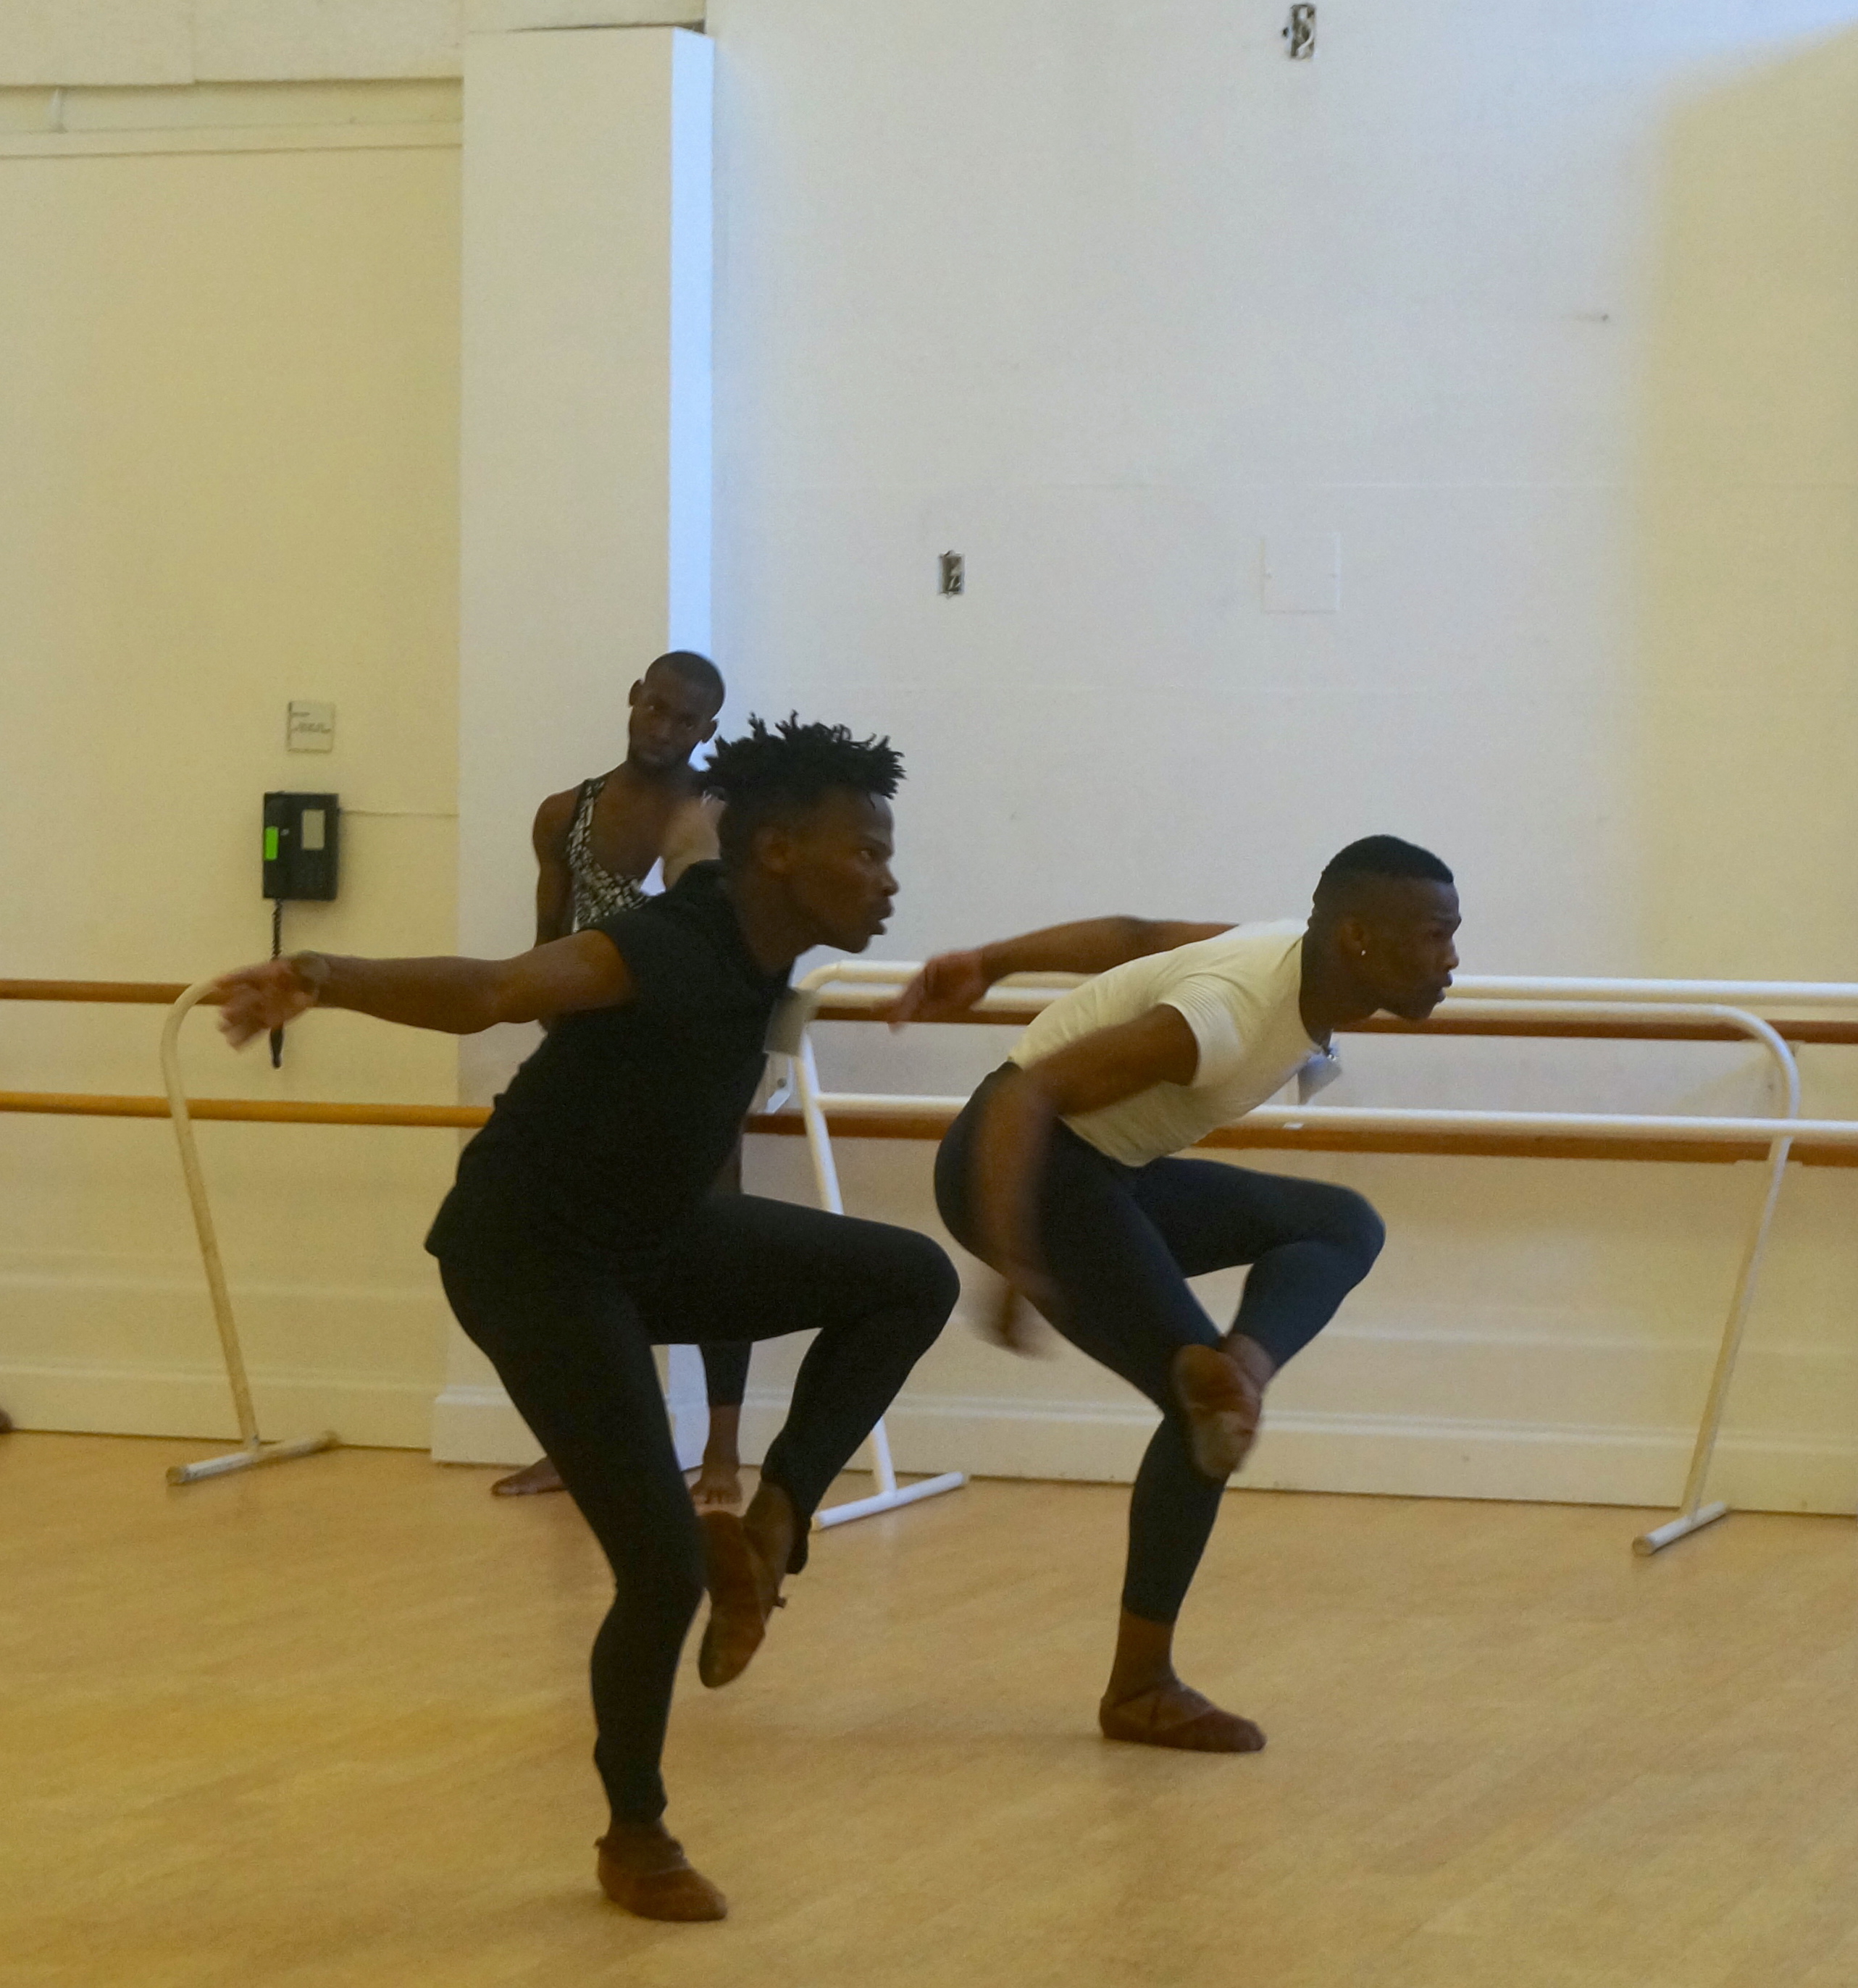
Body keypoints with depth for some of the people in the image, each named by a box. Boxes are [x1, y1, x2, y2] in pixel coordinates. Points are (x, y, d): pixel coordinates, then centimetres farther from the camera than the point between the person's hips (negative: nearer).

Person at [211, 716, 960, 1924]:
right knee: (664, 1563, -11)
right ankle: (636, 1839, 12)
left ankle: (770, 1526, 5)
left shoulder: (754, 949, -4)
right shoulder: (668, 951, -31)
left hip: (654, 1238, 9)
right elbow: (482, 992, -48)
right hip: (533, 1259, -9)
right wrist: (324, 982, -67)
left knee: (912, 1278, 0)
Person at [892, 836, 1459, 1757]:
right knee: (1200, 1407, -11)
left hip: (1108, 1168, 10)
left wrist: (991, 963, 15)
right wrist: (1011, 1257, -41)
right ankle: (1140, 1688, -2)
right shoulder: (1230, 1017, -29)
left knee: (1342, 1227, 3)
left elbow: (1134, 938, 11)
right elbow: (1029, 1092, -34)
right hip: (1023, 1162, -10)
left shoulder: (1301, 965, -1)